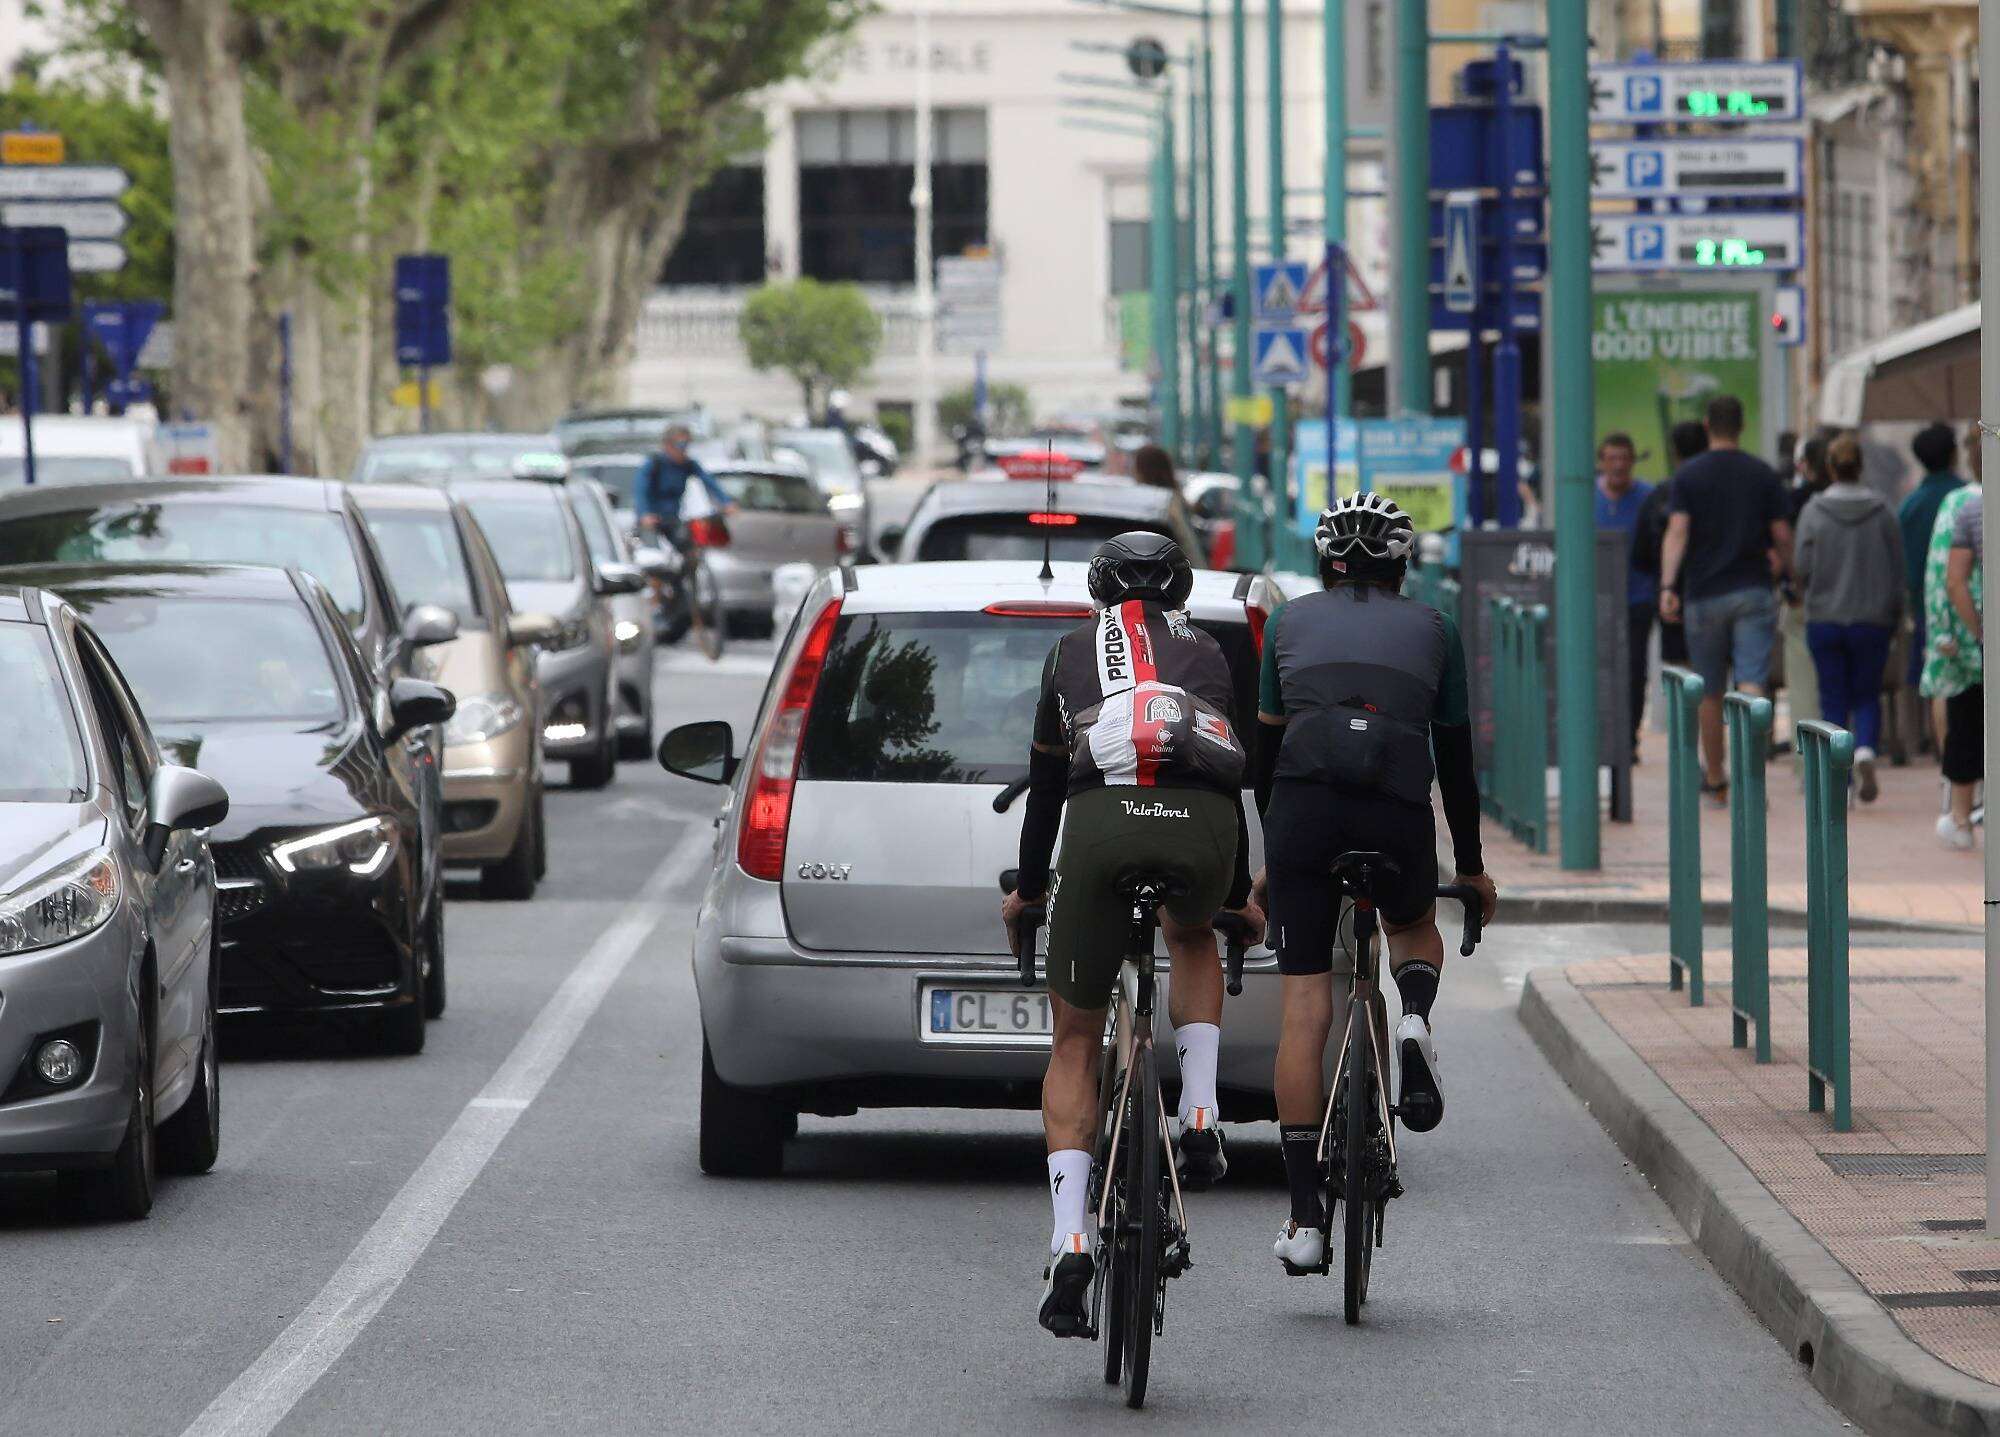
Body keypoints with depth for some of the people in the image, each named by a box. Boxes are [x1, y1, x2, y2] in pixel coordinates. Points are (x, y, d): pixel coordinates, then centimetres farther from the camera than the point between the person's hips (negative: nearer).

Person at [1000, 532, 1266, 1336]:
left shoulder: (1072, 653, 28)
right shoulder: (1209, 657, 30)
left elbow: (1044, 785, 34)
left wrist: (1026, 889, 48)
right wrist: (1239, 897, 49)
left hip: (1102, 822, -1)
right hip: (1202, 830, 1)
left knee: (1075, 1043, 11)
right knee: (1192, 937, 38)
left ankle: (1069, 1243, -5)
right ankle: (1200, 1123, 17)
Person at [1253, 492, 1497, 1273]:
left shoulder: (1290, 621, 21)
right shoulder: (1432, 629, 20)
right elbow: (1455, 757, 23)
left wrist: (1272, 851, 34)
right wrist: (1470, 864, 33)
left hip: (1305, 805, 0)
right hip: (1400, 812, 0)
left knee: (1303, 1007, 3)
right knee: (1415, 928, 34)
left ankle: (1305, 1217, -2)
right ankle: (1416, 1022, -1)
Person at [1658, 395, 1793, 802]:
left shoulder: (1689, 475, 0)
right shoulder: (1763, 475, 2)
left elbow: (1677, 532, -10)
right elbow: (1782, 535, 4)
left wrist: (1667, 586, -16)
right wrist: (1783, 566, 23)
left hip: (1705, 596, 0)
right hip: (1754, 592, 0)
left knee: (1710, 693, 12)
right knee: (1751, 683, -8)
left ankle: (1714, 780, 22)